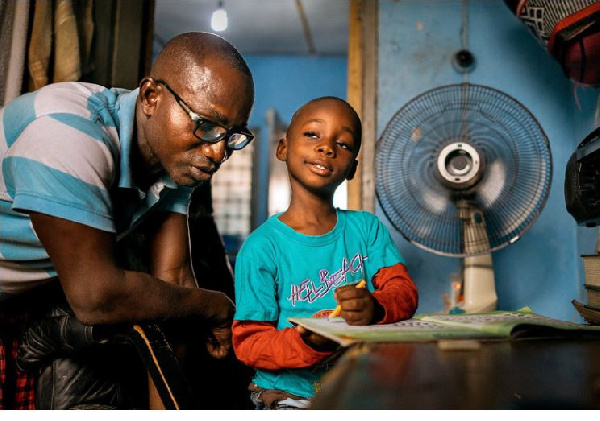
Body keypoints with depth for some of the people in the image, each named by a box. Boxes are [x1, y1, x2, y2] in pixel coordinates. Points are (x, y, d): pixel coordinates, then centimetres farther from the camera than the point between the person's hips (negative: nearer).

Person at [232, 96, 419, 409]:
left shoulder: (367, 228, 4)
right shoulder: (261, 248, -10)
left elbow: (403, 289, -3)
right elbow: (248, 343, -8)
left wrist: (376, 307, -27)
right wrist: (308, 344, -28)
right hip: (289, 395, -3)